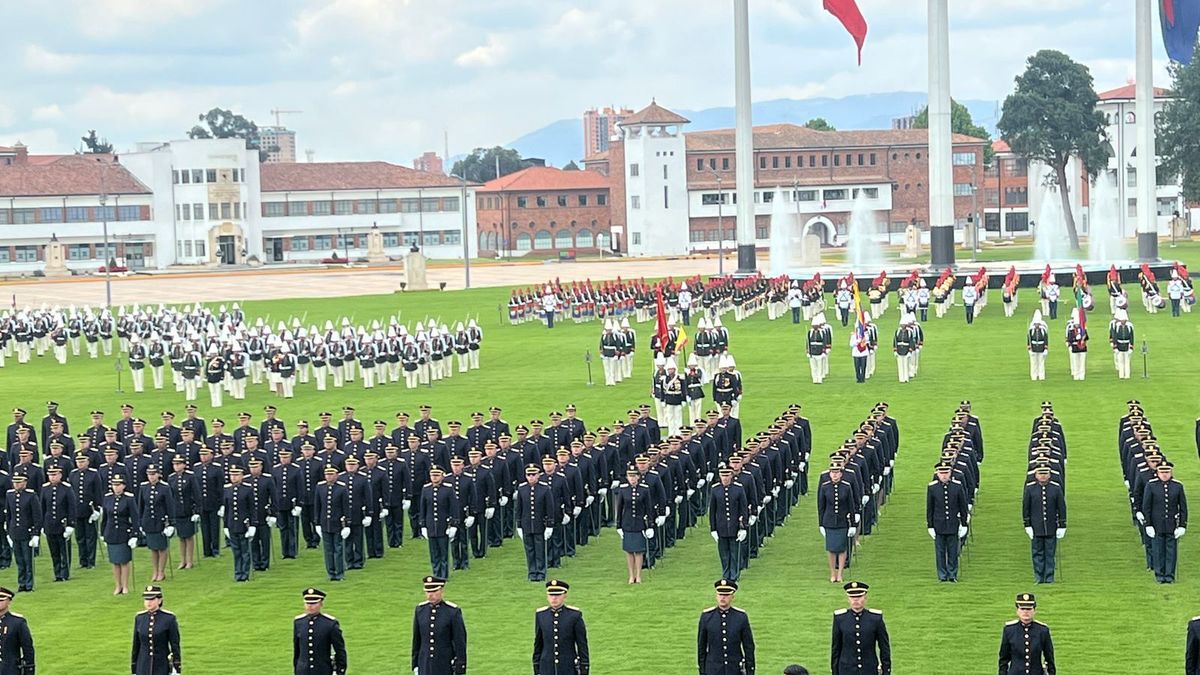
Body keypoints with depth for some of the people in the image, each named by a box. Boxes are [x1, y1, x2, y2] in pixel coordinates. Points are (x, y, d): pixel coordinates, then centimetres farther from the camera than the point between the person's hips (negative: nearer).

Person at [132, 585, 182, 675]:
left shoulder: (169, 618, -8)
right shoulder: (139, 618, 3)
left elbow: (175, 646, -8)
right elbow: (136, 645, 8)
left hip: (162, 667, -3)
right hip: (143, 667, 3)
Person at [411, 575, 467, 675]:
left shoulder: (453, 612, -11)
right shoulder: (420, 610, 1)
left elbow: (460, 642, -9)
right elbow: (416, 640, 9)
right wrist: (415, 666, 9)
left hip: (446, 666, -3)